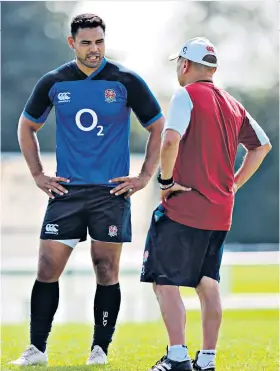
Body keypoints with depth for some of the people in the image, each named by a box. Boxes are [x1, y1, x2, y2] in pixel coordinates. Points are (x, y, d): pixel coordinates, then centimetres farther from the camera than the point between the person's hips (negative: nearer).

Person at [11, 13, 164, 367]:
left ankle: (100, 349, 9)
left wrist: (145, 176, 0)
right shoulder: (53, 83, 3)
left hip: (112, 191, -2)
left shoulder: (126, 81, -3)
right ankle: (36, 349, 4)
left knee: (106, 271, 1)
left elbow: (158, 127, 6)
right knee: (47, 268, -2)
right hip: (66, 191, 2)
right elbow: (27, 126, 18)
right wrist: (37, 174, 9)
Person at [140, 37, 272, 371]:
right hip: (220, 212, 7)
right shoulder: (233, 105, 14)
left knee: (164, 281, -5)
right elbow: (262, 146, 22)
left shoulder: (186, 96, -9)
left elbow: (170, 139, -24)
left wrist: (166, 180, -13)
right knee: (208, 284, 14)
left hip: (183, 207, -7)